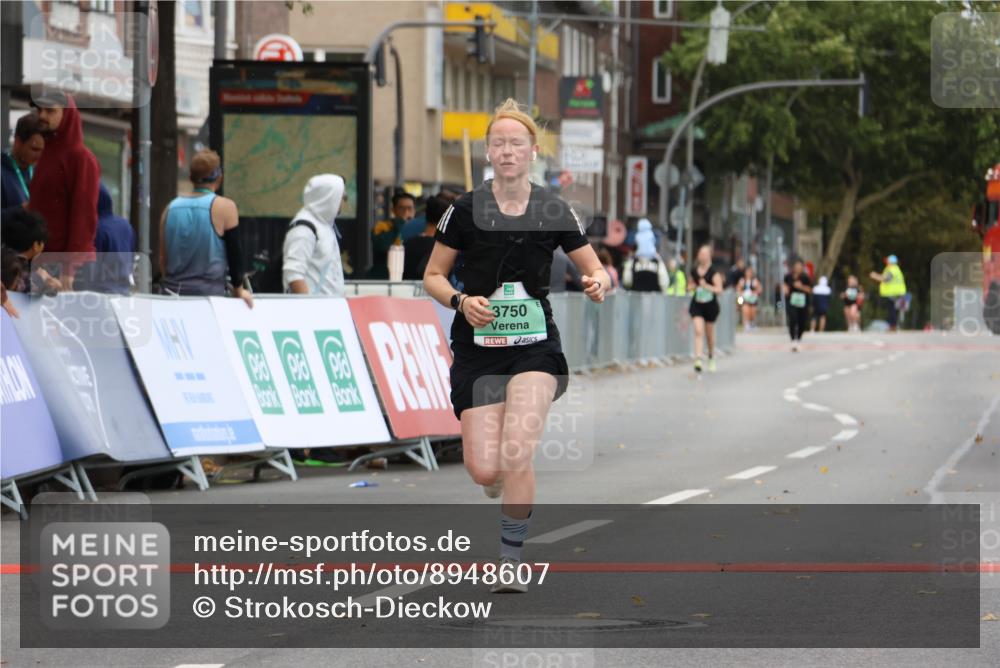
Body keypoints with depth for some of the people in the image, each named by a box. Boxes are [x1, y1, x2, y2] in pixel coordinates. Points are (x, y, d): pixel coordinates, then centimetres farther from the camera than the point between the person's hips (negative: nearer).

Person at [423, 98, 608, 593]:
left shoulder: (555, 212, 0)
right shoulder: (466, 210, -2)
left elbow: (595, 269, 8)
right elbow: (433, 276, 5)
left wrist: (598, 283, -15)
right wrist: (461, 301, -14)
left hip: (535, 348, 0)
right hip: (477, 350, 0)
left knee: (516, 454, -19)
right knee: (484, 471, -8)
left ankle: (511, 561, -2)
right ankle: (501, 482, 33)